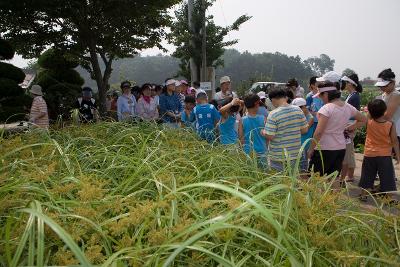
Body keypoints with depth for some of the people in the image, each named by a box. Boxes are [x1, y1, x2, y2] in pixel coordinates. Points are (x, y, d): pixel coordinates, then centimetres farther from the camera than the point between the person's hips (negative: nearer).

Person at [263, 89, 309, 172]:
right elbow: (305, 130, 2)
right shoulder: (298, 110, -4)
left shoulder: (273, 114, -19)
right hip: (295, 154, 5)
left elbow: (269, 136, -19)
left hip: (278, 157, -5)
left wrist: (263, 132, 1)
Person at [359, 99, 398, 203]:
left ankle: (363, 195, 24)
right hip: (385, 155, -1)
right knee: (387, 178, 8)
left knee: (367, 176, 15)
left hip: (369, 155, 2)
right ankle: (390, 198, 12)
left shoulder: (369, 122, -12)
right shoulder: (390, 125, -14)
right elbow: (395, 141, -7)